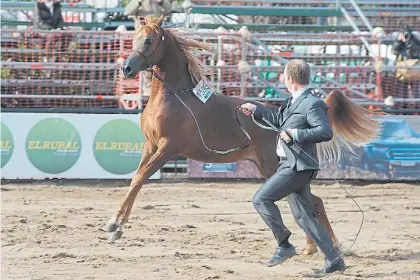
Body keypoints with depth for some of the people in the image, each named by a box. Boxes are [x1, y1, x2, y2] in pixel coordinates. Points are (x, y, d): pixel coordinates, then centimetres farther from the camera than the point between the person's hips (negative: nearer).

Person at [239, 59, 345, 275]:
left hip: (298, 166, -10)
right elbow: (279, 121, 33)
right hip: (291, 165, 10)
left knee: (261, 199, -11)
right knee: (304, 217, 9)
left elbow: (326, 132, -24)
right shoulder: (293, 101, 15)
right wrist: (256, 111, 30)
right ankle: (334, 260, 9)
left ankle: (284, 245, -5)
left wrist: (295, 134, -26)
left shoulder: (312, 104, -15)